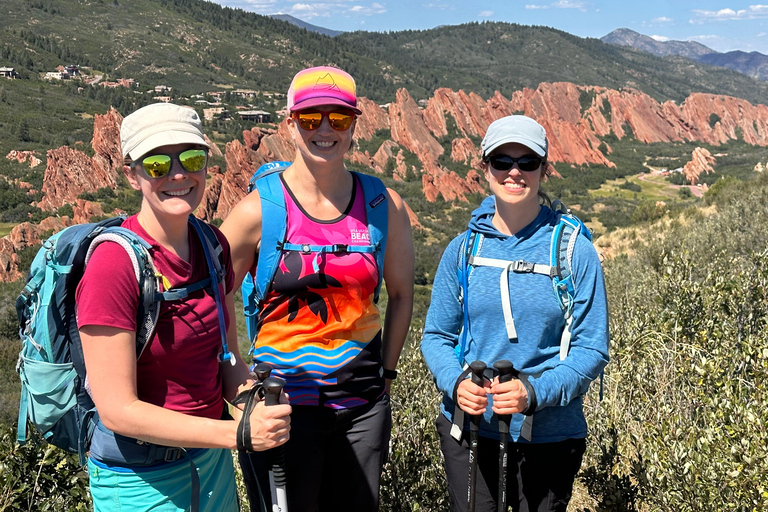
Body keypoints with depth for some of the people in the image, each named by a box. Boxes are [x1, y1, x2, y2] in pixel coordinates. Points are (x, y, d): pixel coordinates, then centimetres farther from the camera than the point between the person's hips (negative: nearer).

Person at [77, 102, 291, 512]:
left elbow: (226, 356, 5)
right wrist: (239, 433, -25)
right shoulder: (113, 266, -21)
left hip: (212, 458, 6)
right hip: (141, 478, -6)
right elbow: (117, 410, -22)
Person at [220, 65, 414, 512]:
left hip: (362, 404, 3)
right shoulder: (258, 211, -10)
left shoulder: (384, 205, -2)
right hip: (282, 402, -3)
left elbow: (401, 293, 11)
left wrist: (386, 372, 9)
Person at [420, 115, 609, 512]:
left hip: (549, 436, -1)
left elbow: (591, 350, -6)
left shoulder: (575, 252, -8)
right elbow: (437, 335, 5)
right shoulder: (462, 249, -1)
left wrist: (534, 391, -22)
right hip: (468, 431, 1)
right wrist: (456, 383, -15)